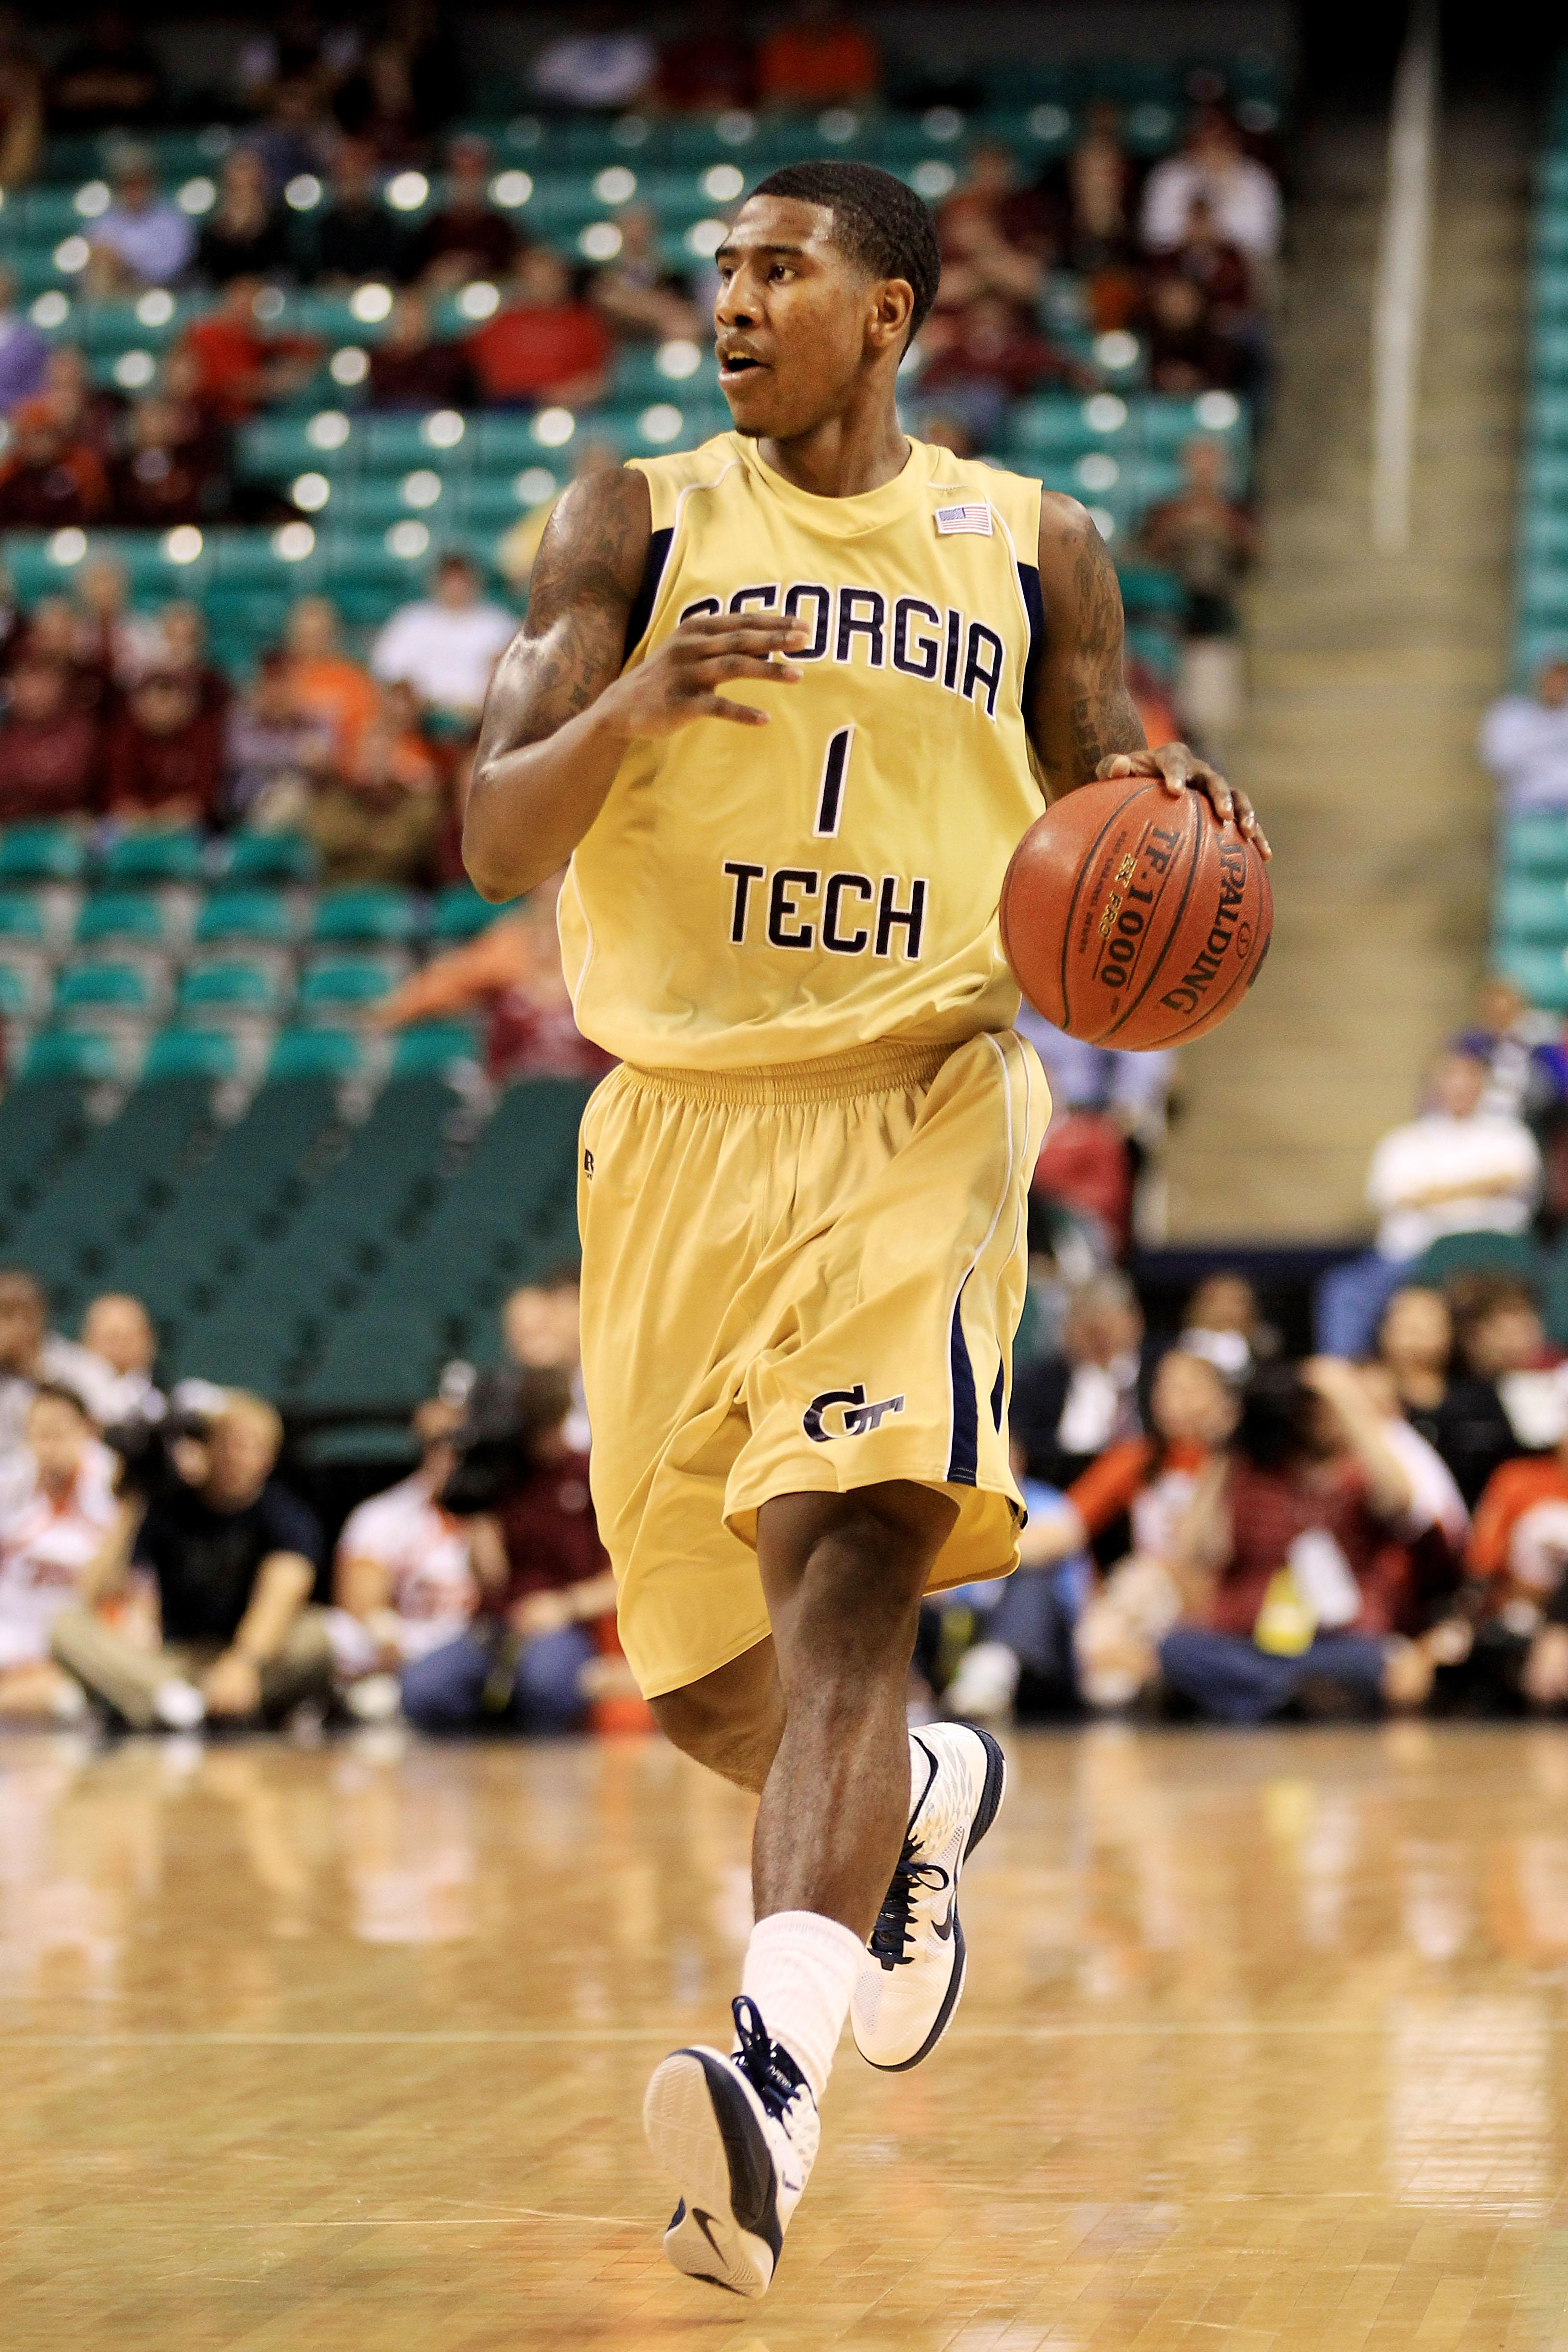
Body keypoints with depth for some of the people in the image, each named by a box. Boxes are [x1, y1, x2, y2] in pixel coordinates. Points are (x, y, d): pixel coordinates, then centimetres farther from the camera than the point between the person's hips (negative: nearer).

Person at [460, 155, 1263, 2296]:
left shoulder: (1033, 550, 9)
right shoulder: (638, 526, 6)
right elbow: (497, 844, -1)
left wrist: (1170, 830, -8)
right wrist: (634, 705, -22)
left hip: (921, 1108, -2)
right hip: (684, 1127, 3)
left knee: (848, 1561, -26)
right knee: (702, 1679, 11)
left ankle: (778, 2075, -39)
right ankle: (928, 1801, 46)